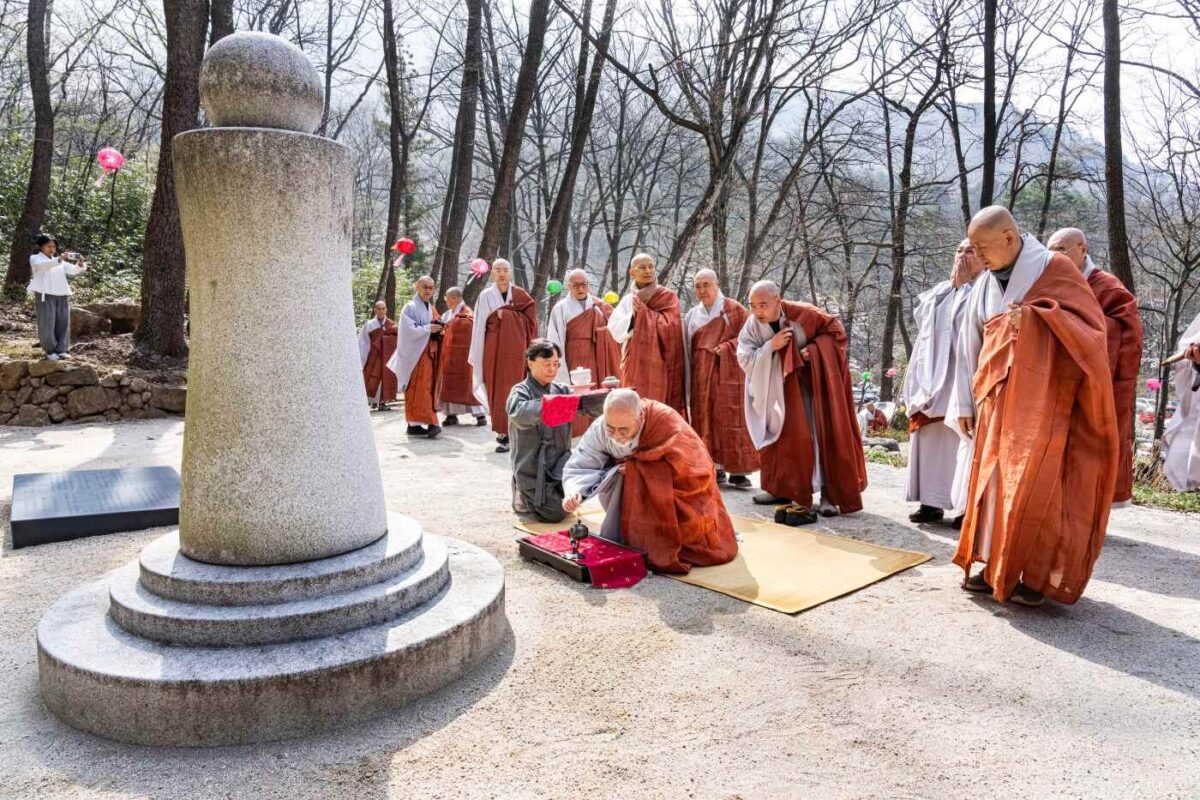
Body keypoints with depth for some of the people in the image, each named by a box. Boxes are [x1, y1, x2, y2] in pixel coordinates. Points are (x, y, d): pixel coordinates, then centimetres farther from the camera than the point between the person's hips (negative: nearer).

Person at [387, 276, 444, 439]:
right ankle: (430, 423, -20)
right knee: (419, 388, -12)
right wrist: (428, 329, -15)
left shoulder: (431, 309, 18)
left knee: (428, 388, 5)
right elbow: (409, 330, -14)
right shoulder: (410, 307, -4)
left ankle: (414, 424, 9)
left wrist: (438, 330, 2)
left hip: (430, 354, 8)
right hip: (417, 354, -8)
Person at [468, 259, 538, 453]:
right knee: (496, 389, 2)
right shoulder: (485, 296, 4)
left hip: (514, 351, -1)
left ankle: (508, 432, -5)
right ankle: (502, 429, 13)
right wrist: (476, 356, 0)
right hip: (493, 351, 1)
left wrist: (505, 314, -5)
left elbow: (530, 319, 3)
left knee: (511, 389, -5)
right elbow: (479, 326, 3)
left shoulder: (520, 294, 4)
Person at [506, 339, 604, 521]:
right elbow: (520, 413, -32)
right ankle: (523, 496, 18)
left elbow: (590, 408, -4)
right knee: (555, 513, -11)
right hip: (532, 469, -5)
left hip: (560, 464, 5)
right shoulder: (520, 392, -8)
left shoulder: (562, 390, 8)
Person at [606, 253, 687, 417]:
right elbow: (616, 331, 1)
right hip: (634, 367, 3)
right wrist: (634, 313, -13)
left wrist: (643, 311, -6)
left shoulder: (667, 297, 3)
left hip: (659, 366, -3)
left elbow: (669, 327, -11)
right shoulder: (627, 300, 12)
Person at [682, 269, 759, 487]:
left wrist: (726, 347, -14)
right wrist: (688, 380, 8)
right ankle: (715, 467, 10)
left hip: (728, 373, -4)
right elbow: (687, 350, 13)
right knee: (705, 419, 3)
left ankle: (737, 470, -1)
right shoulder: (692, 315, 13)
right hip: (701, 376, 4)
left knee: (731, 418, -5)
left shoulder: (733, 308, 1)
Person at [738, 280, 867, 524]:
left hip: (813, 380, -3)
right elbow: (745, 360, -15)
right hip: (779, 386, 3)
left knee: (823, 433, -5)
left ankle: (829, 493, 0)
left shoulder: (802, 314, -22)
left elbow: (835, 330, -10)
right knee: (779, 432, 5)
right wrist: (771, 346, -28)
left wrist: (813, 348, -25)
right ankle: (781, 488, 17)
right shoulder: (752, 325, -14)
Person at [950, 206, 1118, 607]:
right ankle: (998, 566, 14)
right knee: (994, 481, 4)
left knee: (1035, 484, -6)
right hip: (998, 401, 5)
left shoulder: (1054, 268, -4)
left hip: (1042, 399, -5)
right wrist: (965, 403, 10)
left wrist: (1037, 315, -18)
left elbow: (1091, 324, -5)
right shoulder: (985, 283, 11)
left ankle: (1036, 576, 4)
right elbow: (970, 344, 12)